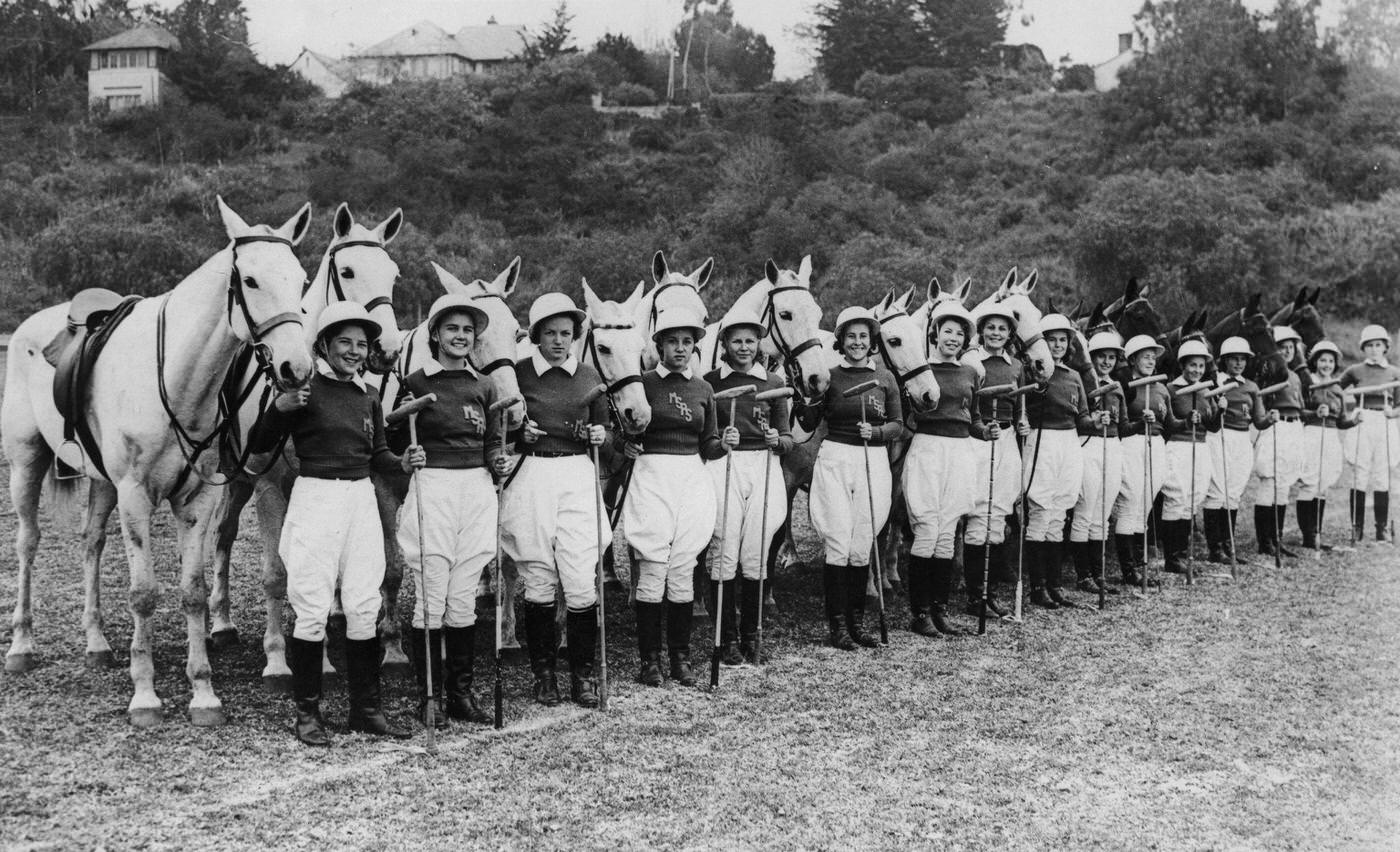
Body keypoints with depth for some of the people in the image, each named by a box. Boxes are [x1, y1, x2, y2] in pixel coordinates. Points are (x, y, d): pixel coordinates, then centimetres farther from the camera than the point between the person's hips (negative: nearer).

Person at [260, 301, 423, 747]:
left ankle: (366, 708, 15)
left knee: (364, 607, 6)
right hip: (315, 497, -5)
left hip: (361, 499, 5)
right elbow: (260, 444, -6)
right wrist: (280, 407, -23)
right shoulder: (305, 389, -5)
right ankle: (307, 712, 7)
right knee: (313, 608, -3)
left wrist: (402, 462, 2)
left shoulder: (368, 398, 12)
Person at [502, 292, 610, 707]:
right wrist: (520, 432, -12)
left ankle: (583, 673, 6)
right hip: (531, 477, -1)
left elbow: (603, 429, 17)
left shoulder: (589, 377, 8)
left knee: (581, 581, -5)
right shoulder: (518, 374, 2)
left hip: (578, 476, 1)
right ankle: (543, 672, 16)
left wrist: (600, 436, -5)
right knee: (538, 582, 3)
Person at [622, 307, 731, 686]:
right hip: (651, 477, -3)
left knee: (683, 570, 4)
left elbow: (707, 445, 14)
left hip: (692, 479, 3)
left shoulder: (703, 389, 10)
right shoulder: (643, 383, 0)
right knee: (652, 570, -4)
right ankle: (649, 658, 3)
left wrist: (724, 444, -6)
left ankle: (681, 657, 12)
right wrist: (627, 446, -15)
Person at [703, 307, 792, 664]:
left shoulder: (773, 383, 9)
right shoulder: (709, 382, 4)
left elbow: (789, 440, 11)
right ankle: (727, 639, 3)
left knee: (756, 556, 4)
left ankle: (750, 634, 15)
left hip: (763, 468, 2)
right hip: (722, 467, -2)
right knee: (724, 553, -5)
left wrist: (778, 440, -9)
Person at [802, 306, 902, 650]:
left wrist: (877, 431, -9)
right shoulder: (830, 376, 2)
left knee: (862, 546, 6)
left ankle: (857, 621, 15)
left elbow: (898, 424, 10)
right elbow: (808, 425, 3)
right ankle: (835, 624, 0)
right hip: (834, 459, -2)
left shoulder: (885, 378, 7)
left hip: (873, 460, 2)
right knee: (838, 543, -6)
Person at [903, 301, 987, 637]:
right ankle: (919, 612, 0)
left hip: (960, 452, 4)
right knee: (927, 531, -8)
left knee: (947, 535, 4)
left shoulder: (971, 373, 14)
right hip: (926, 449, -4)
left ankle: (940, 610, 11)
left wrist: (986, 431, 2)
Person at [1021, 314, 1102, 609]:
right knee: (1040, 515, -5)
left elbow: (1080, 418, 15)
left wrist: (1095, 421, -4)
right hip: (1042, 443, -6)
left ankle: (1054, 585, 13)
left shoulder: (1074, 377, 15)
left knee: (1058, 518, 9)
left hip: (1070, 444, 6)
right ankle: (1037, 587, 0)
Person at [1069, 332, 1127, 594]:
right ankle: (1083, 576, 1)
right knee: (1085, 514, -5)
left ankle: (1097, 574, 15)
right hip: (1088, 446, -7)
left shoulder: (1116, 387, 17)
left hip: (1113, 447, 7)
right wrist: (1097, 395, -23)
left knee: (1102, 517, 10)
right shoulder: (1082, 380, -5)